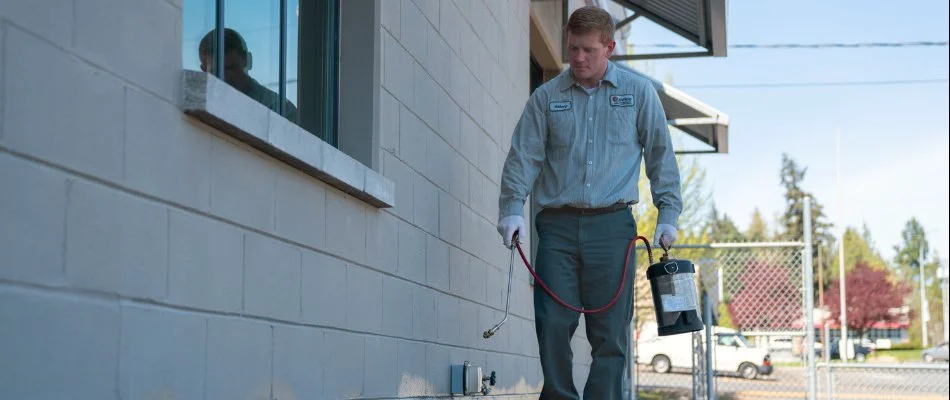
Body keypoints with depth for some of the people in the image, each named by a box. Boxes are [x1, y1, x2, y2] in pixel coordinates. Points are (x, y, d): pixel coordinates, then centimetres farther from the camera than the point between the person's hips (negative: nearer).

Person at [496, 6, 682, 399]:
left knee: (610, 330, -2)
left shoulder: (639, 93, 9)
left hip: (612, 223, -1)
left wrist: (668, 214, 6)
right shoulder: (546, 97, 10)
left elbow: (661, 156, 12)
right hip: (557, 225, 1)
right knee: (552, 322, -5)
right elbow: (524, 156, 7)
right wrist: (512, 208, -6)